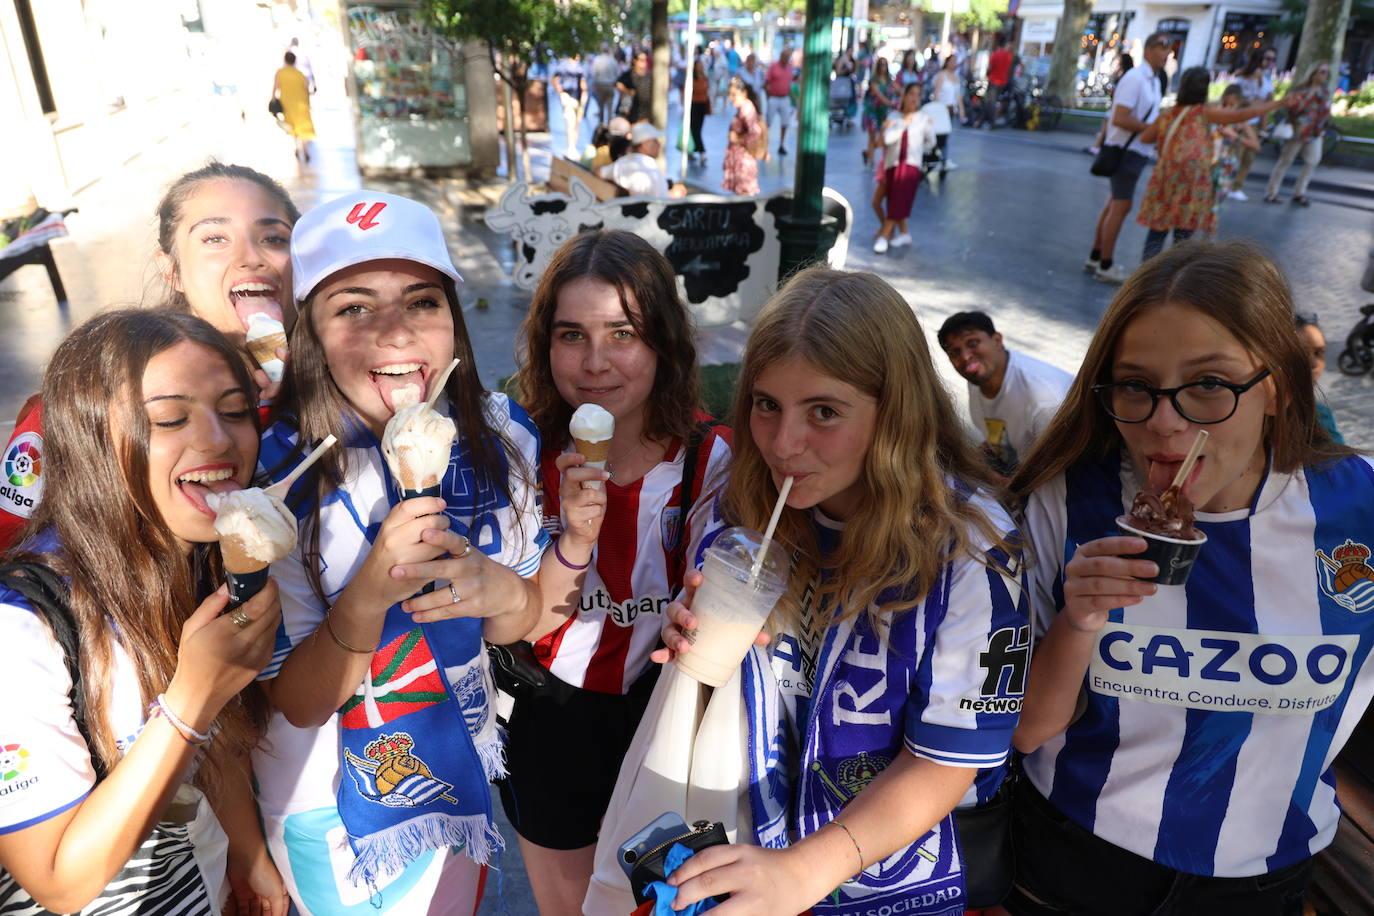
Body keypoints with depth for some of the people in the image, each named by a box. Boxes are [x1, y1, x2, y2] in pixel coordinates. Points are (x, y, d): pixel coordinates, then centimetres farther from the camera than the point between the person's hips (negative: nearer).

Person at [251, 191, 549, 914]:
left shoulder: (502, 436, -16)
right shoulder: (274, 474, -25)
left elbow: (519, 622, -4)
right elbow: (296, 702, -19)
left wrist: (502, 590, -27)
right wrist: (369, 592, -37)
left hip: (463, 764, 4)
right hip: (333, 800, -3)